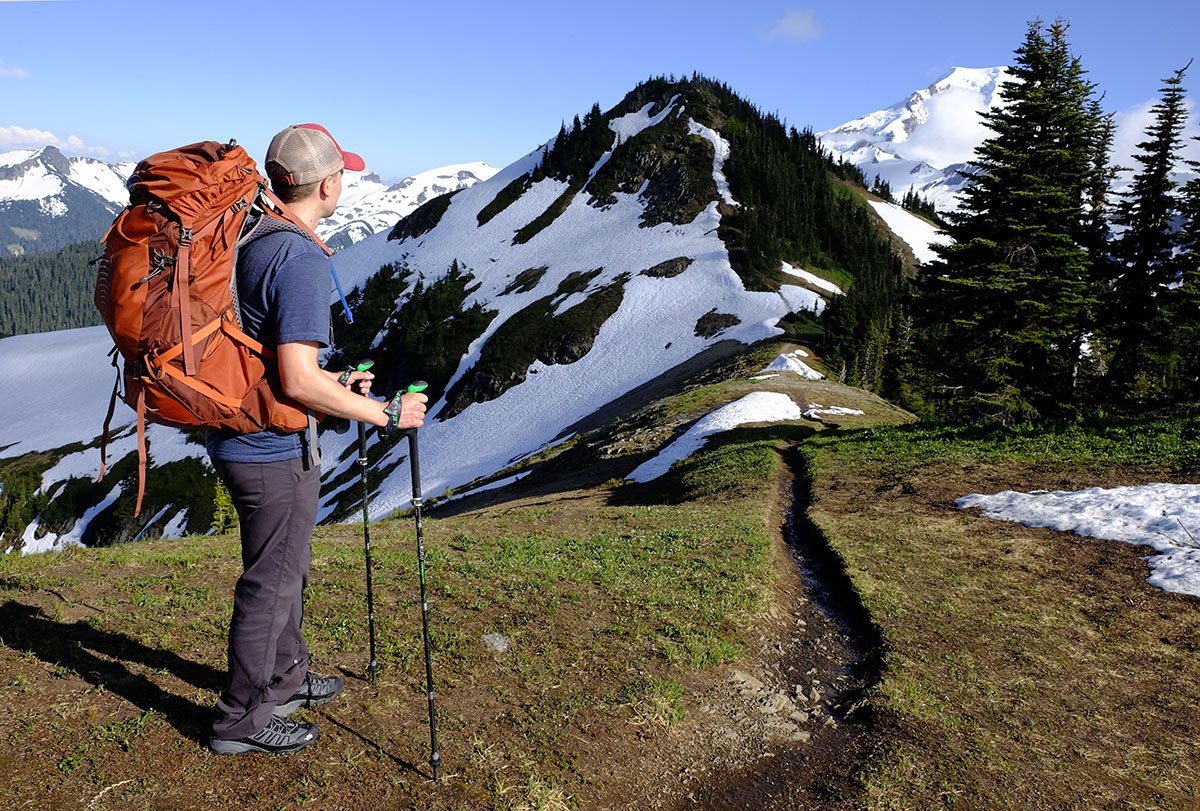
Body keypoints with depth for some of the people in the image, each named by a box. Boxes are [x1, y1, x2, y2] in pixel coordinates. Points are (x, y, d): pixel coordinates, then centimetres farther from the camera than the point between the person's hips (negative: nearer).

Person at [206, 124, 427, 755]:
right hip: (275, 450, -9)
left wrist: (337, 385, 22)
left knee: (287, 569, 24)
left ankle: (285, 680, 42)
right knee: (270, 584, 7)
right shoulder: (302, 259, -22)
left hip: (241, 438, 9)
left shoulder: (252, 242, 8)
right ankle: (242, 720, 25)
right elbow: (298, 382, -28)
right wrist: (384, 414, -19)